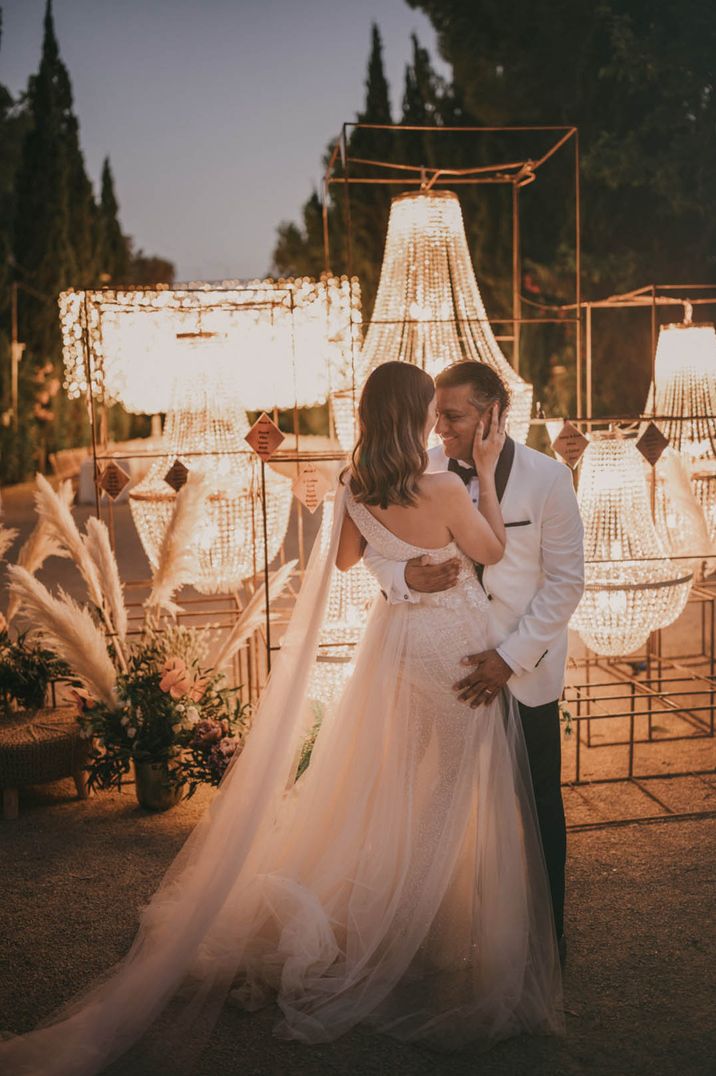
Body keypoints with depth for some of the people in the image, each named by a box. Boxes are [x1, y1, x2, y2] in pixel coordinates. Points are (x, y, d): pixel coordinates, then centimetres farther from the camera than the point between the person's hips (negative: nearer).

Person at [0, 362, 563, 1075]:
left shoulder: (355, 492, -7)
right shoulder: (446, 493, -25)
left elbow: (345, 560, 11)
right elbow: (493, 551, -8)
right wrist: (486, 473, -6)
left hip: (398, 638, 6)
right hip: (458, 647, -6)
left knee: (389, 787, 21)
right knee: (453, 796, 9)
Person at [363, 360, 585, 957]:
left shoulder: (547, 477, -11)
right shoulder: (424, 469, -5)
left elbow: (566, 580, -9)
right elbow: (376, 548, -1)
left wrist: (511, 657, -16)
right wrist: (406, 576, -25)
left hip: (525, 671, -2)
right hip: (451, 664, 2)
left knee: (538, 804, 12)